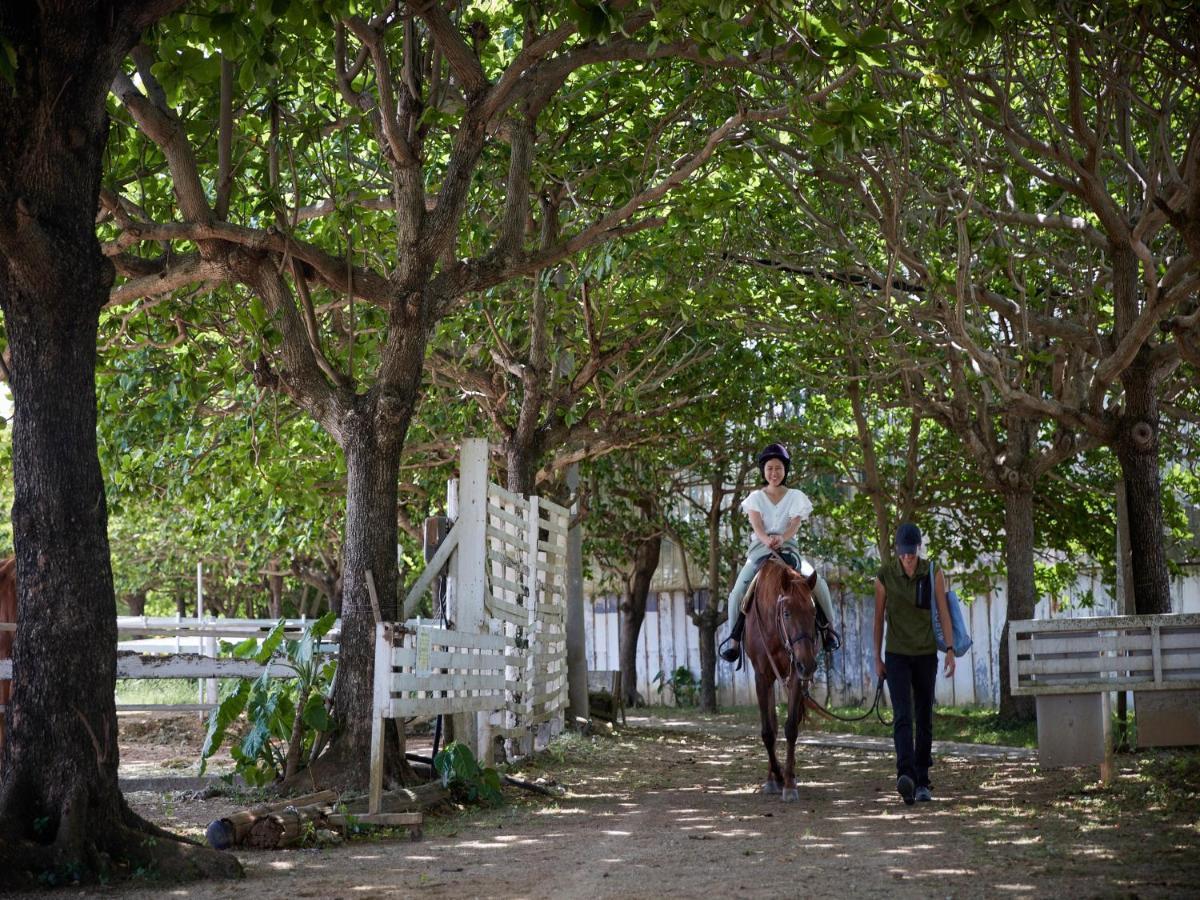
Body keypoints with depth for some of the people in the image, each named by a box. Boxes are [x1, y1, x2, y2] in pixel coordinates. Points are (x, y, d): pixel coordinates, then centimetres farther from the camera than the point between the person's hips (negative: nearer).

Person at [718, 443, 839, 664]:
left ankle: (828, 628, -2)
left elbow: (795, 524, -8)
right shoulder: (756, 497, 7)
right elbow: (757, 525, -9)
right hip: (760, 549, 0)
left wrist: (782, 539, -31)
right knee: (738, 591, -21)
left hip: (788, 548, 0)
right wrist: (768, 541, -32)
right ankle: (734, 637, -6)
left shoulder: (795, 497, 7)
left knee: (819, 584, -22)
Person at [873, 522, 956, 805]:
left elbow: (944, 614, -2)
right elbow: (878, 618, 2)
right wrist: (877, 657, 3)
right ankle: (906, 776, -30)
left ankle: (922, 782, 15)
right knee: (902, 716, -15)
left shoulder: (933, 573, -2)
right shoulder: (884, 575, -4)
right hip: (896, 655, -2)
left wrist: (950, 650, -10)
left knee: (924, 718, 6)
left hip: (926, 655, 2)